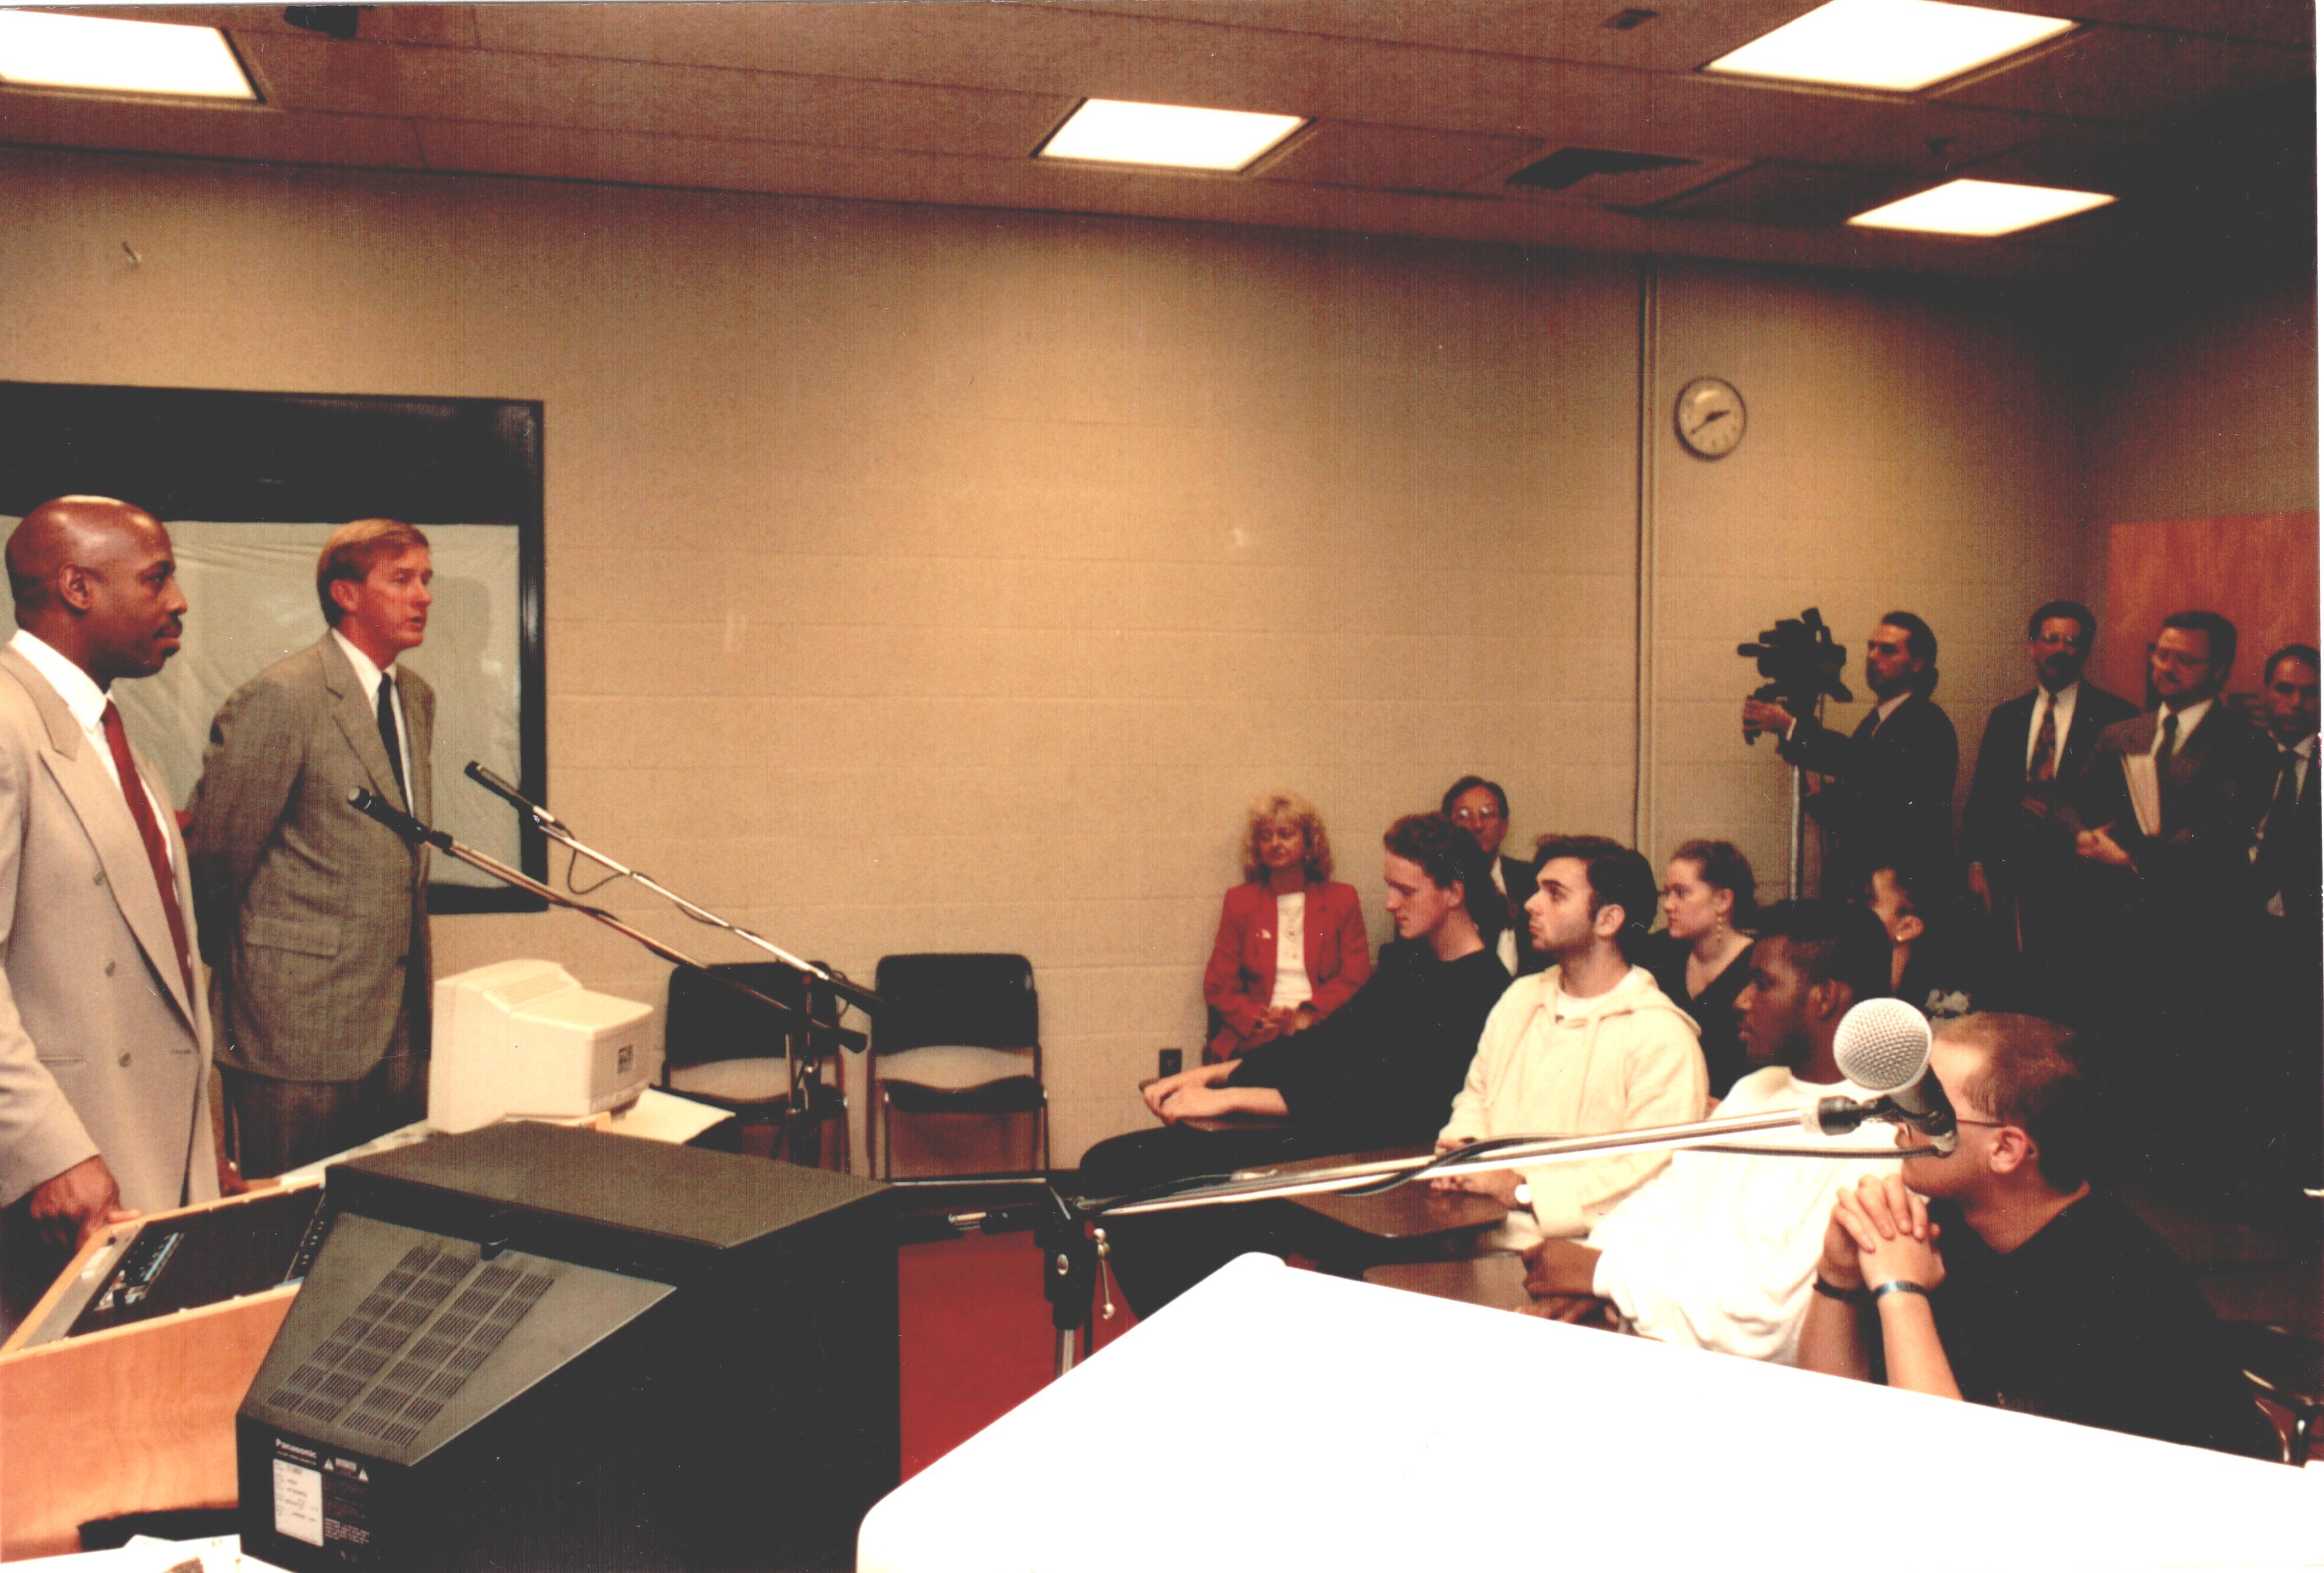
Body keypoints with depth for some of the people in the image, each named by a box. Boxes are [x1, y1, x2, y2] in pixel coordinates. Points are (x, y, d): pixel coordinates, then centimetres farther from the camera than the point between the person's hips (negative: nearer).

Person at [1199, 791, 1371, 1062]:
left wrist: (1306, 1017, -12)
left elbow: (1355, 979, 6)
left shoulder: (1342, 899, 13)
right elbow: (1218, 986, 10)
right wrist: (1259, 1019, -9)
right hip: (1256, 1040, 1)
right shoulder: (1240, 900, 15)